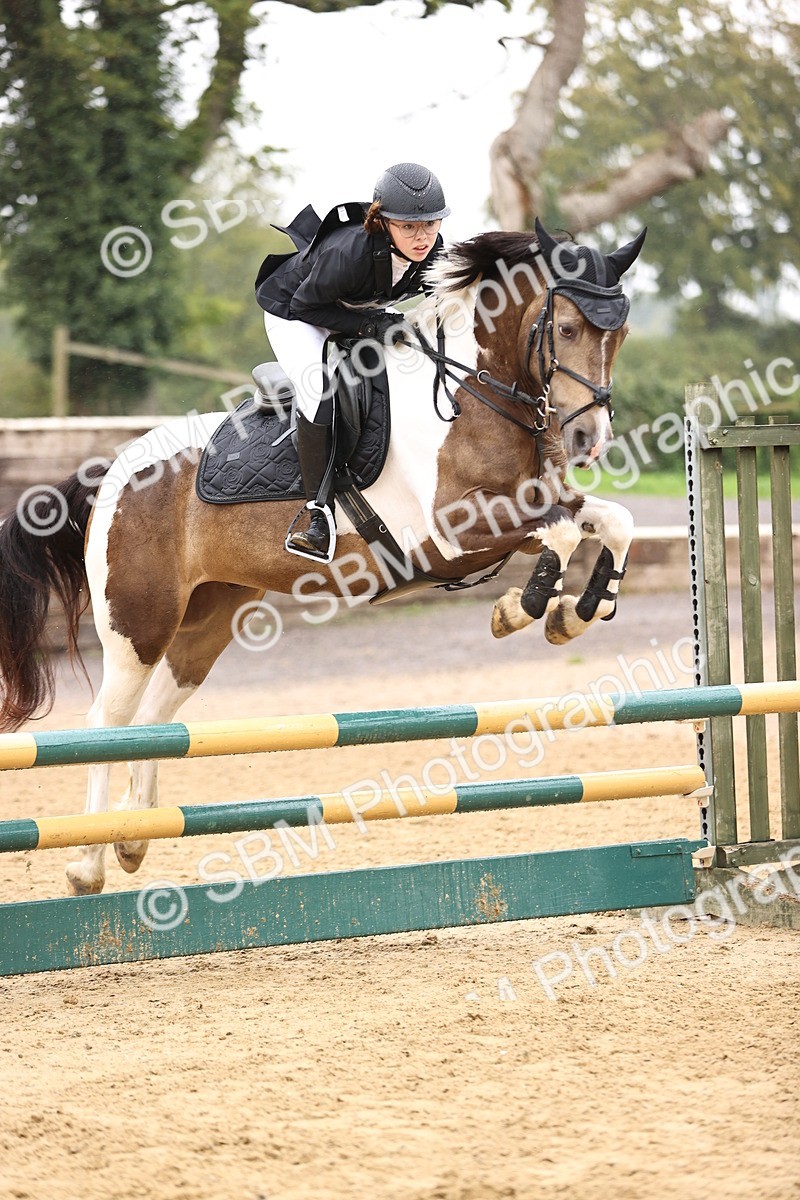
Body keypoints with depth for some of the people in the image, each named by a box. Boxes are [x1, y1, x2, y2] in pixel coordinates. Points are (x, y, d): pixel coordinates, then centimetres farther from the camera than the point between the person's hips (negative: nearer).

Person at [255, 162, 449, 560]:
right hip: (294, 311, -7)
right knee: (319, 392, -28)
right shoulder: (349, 252, -42)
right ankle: (321, 515, -21)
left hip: (361, 312, 7)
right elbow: (306, 304, -27)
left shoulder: (432, 250, -23)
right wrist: (368, 325, -33)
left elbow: (422, 293, 0)